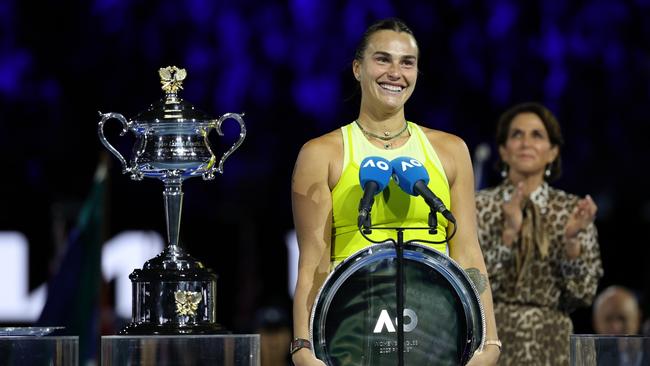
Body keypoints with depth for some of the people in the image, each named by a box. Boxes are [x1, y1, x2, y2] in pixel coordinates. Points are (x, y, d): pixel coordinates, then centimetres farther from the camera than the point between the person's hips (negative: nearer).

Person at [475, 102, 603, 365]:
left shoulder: (573, 209, 2)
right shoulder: (479, 206, -1)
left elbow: (583, 293, -2)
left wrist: (571, 239, -16)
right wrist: (509, 232, -18)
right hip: (493, 343, -1)